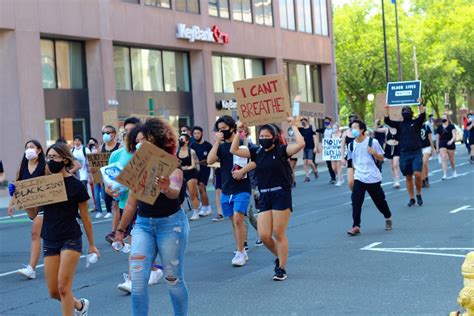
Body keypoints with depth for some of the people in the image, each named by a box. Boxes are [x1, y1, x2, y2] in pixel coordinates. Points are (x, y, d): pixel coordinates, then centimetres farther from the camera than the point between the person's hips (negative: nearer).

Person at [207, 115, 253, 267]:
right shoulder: (221, 146, 10)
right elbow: (210, 160, -6)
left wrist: (243, 170, -18)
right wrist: (217, 141, -7)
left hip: (242, 188, -5)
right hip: (226, 190, 5)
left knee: (238, 220, -14)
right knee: (234, 221, 10)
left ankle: (240, 253, -7)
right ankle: (241, 251, 19)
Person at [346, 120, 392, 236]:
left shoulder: (372, 142, -8)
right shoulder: (351, 145, 3)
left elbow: (381, 158, -2)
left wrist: (374, 153, -21)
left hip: (373, 178, -2)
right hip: (359, 178, 2)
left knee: (380, 201, 11)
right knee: (356, 201, -13)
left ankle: (388, 218, 38)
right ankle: (356, 226, -10)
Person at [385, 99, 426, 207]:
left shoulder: (416, 122, 5)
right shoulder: (400, 124, 11)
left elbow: (423, 115, -13)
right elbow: (387, 121, 0)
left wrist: (420, 104, -22)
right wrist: (386, 110, -10)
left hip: (416, 153, -2)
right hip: (404, 154, 3)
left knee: (417, 174, -16)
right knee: (408, 177, 5)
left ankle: (419, 195, 5)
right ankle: (412, 199, 14)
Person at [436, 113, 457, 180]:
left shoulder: (451, 126, -2)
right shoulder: (439, 128, 6)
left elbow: (454, 136, -11)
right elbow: (437, 138, 12)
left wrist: (451, 141, -31)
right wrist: (437, 148, 12)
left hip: (450, 144, -1)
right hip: (442, 145, 1)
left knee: (451, 159, 11)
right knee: (443, 158, -16)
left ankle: (454, 172, 38)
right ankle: (445, 175, -20)